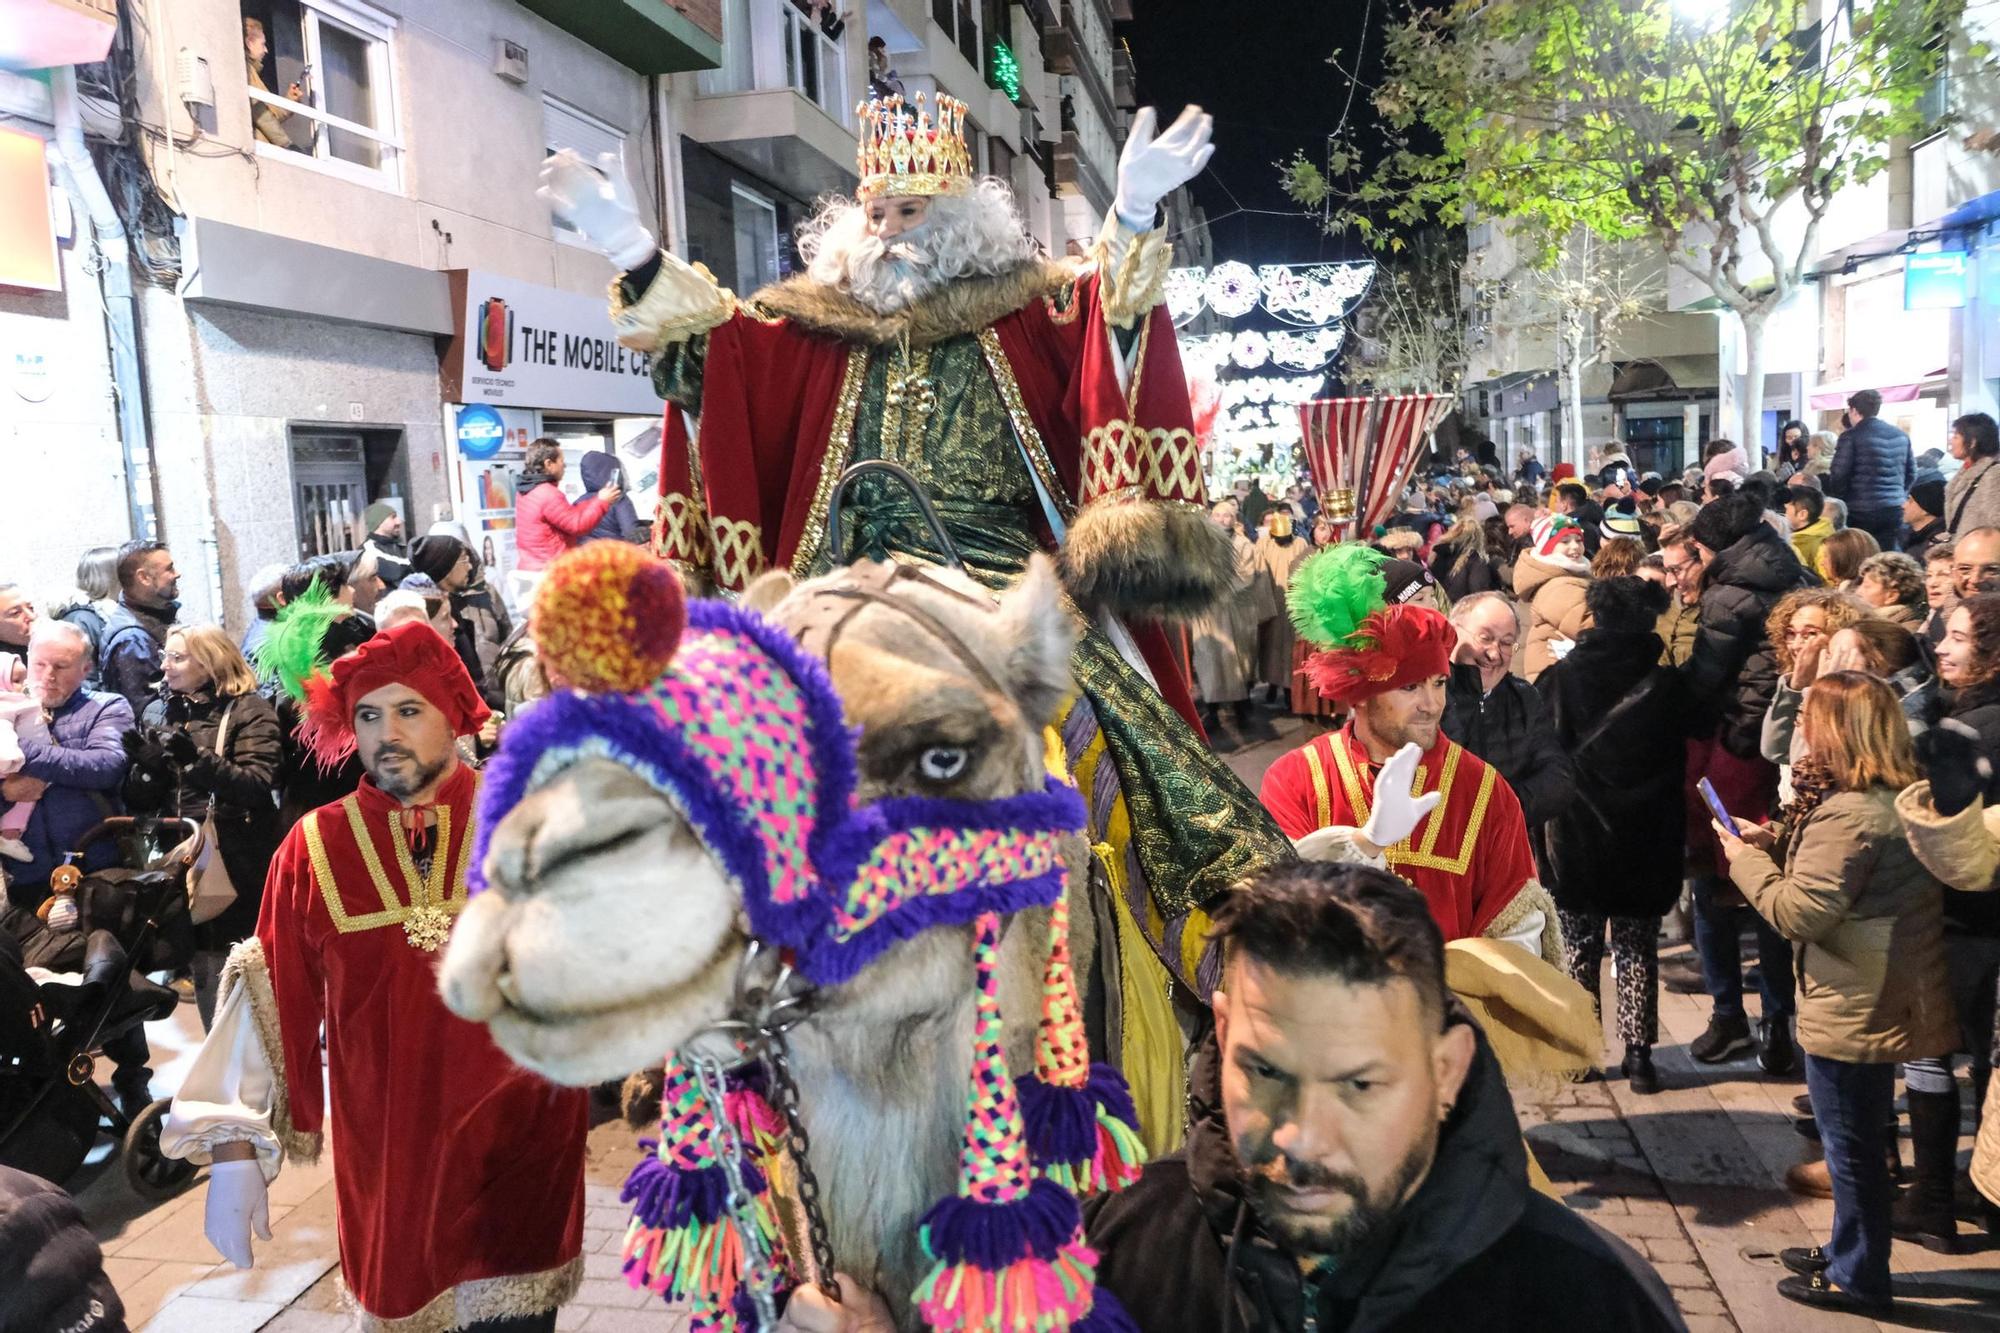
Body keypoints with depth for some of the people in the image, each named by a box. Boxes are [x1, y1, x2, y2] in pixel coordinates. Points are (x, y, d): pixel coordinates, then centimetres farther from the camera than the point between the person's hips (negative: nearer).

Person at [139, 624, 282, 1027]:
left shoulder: (250, 710, -4)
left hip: (237, 863, -5)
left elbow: (258, 785, -16)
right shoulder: (157, 712, 14)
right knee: (201, 968, 9)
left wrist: (197, 758, -25)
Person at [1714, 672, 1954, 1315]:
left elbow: (1799, 912, -24)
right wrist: (1775, 843, 6)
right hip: (1881, 1000, 10)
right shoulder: (1897, 798, 6)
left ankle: (1857, 1278, 22)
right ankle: (1850, 1252, 38)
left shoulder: (1849, 813, -26)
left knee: (1850, 1145, 6)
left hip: (1850, 1012, -10)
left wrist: (1745, 859, -11)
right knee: (1859, 1139, 23)